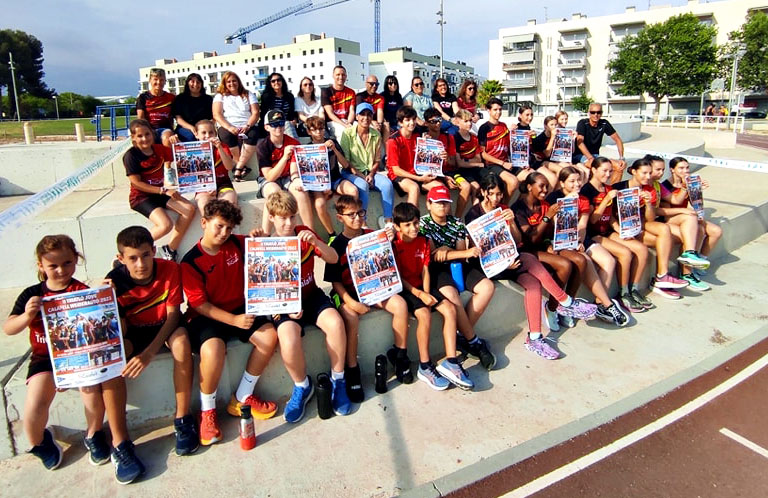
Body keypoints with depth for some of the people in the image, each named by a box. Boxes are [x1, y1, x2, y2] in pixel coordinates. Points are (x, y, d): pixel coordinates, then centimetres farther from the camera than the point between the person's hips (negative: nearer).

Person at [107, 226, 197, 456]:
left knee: (181, 343, -35)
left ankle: (183, 419, -19)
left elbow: (173, 314, -19)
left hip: (165, 326, -1)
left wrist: (149, 352, -32)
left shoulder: (170, 269, -21)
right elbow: (120, 328, -12)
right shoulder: (116, 281, -17)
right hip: (135, 331, 2)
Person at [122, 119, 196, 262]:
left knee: (190, 209, -15)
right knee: (166, 225, -29)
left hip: (160, 192, 7)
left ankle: (170, 249, -3)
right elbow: (137, 183, -16)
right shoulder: (131, 155, -12)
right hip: (141, 197, -6)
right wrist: (164, 191, -21)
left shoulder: (160, 149, 5)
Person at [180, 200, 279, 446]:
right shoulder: (191, 261, -10)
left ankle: (242, 398, -1)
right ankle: (207, 410, -6)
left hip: (239, 309, 5)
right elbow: (199, 304, -13)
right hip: (206, 315, -5)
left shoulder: (237, 244, 2)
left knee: (269, 335, -19)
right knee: (213, 349, -34)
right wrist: (233, 320, -23)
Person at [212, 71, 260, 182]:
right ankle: (243, 167, -27)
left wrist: (248, 126, -13)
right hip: (228, 127, 0)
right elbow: (217, 115, 3)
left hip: (247, 126, 0)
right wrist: (230, 127, -16)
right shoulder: (220, 96, 17)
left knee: (253, 134, -34)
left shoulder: (249, 94, 20)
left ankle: (238, 169, -32)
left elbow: (255, 113, 8)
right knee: (226, 135, -35)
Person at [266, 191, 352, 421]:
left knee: (335, 323, -28)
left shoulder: (304, 233, 3)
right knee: (289, 340, -32)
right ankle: (301, 386, 0)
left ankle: (338, 380, -4)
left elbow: (333, 259, 0)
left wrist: (316, 242, -19)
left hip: (311, 294, 2)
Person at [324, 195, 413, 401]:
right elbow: (335, 280, -4)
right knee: (351, 317, -33)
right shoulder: (337, 245, -3)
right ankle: (352, 370, -18)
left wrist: (388, 241, -8)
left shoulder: (372, 235, 5)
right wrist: (351, 302, -19)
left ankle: (399, 354, -2)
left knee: (400, 304, -22)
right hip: (348, 293, -3)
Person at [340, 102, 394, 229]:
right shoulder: (348, 133, -5)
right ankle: (362, 222, -28)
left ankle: (388, 220, -21)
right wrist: (360, 176, -16)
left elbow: (377, 160, 10)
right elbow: (345, 161, -7)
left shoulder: (376, 135, 7)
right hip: (351, 172, -3)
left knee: (387, 184, -25)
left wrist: (371, 174, -9)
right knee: (363, 186, -36)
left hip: (370, 172, 4)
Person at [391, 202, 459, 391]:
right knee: (424, 314, -30)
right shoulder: (394, 245, -10)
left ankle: (451, 361, -11)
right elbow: (397, 277, -12)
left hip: (421, 287, 6)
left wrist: (427, 293, -10)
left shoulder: (423, 241, 8)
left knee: (450, 308, -15)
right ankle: (425, 367, -16)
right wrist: (419, 294, -19)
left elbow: (425, 270, 5)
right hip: (402, 289, -6)